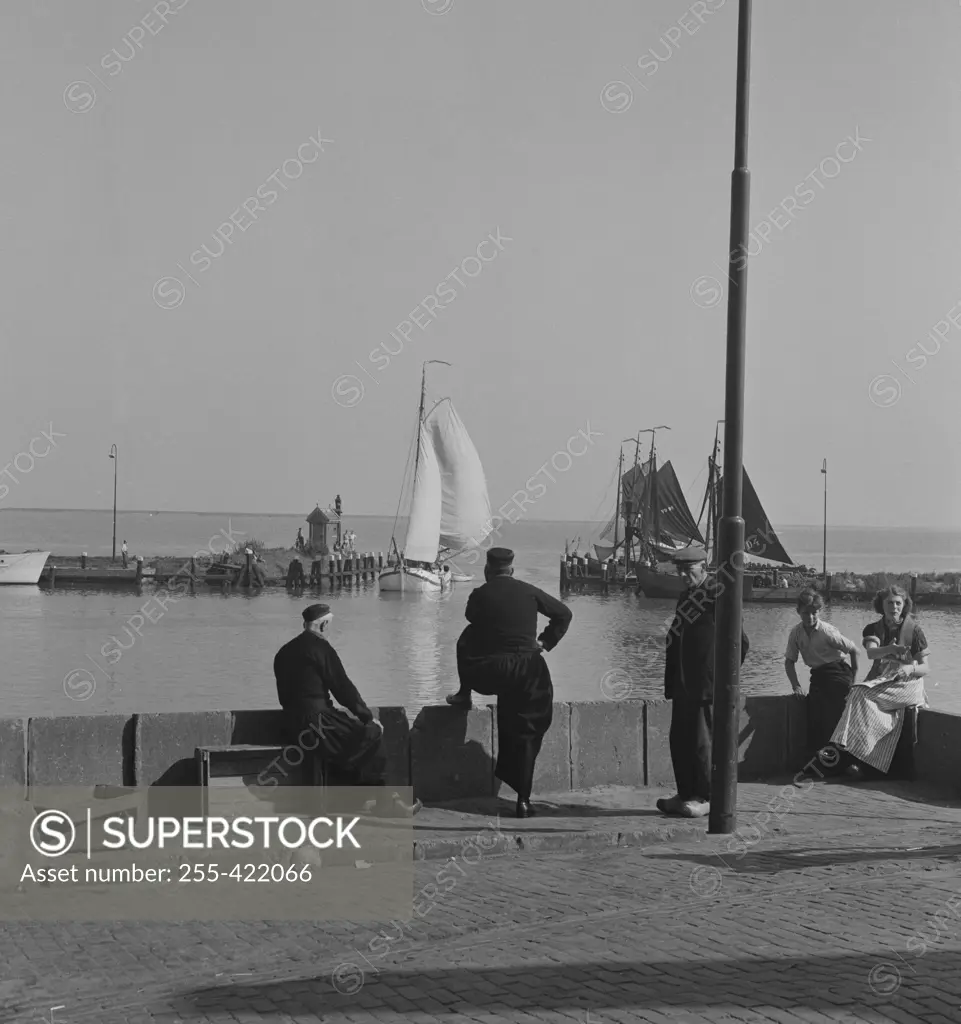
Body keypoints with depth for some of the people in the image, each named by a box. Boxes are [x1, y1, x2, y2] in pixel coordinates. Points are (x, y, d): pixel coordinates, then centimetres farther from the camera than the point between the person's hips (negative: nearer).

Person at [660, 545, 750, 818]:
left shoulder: (717, 595, -11)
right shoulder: (685, 597, 15)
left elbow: (741, 643, -12)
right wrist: (671, 682, 13)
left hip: (706, 686, -8)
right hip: (683, 686, 8)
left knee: (701, 742, -3)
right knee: (679, 740, 10)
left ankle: (705, 798, 6)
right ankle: (685, 795, 19)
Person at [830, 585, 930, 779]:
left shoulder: (914, 631, 0)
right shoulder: (873, 629, 7)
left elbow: (926, 668, -1)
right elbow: (870, 652, -15)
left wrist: (910, 669, -24)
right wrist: (891, 649, -37)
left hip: (906, 684, -3)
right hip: (880, 681, 3)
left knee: (862, 695, -30)